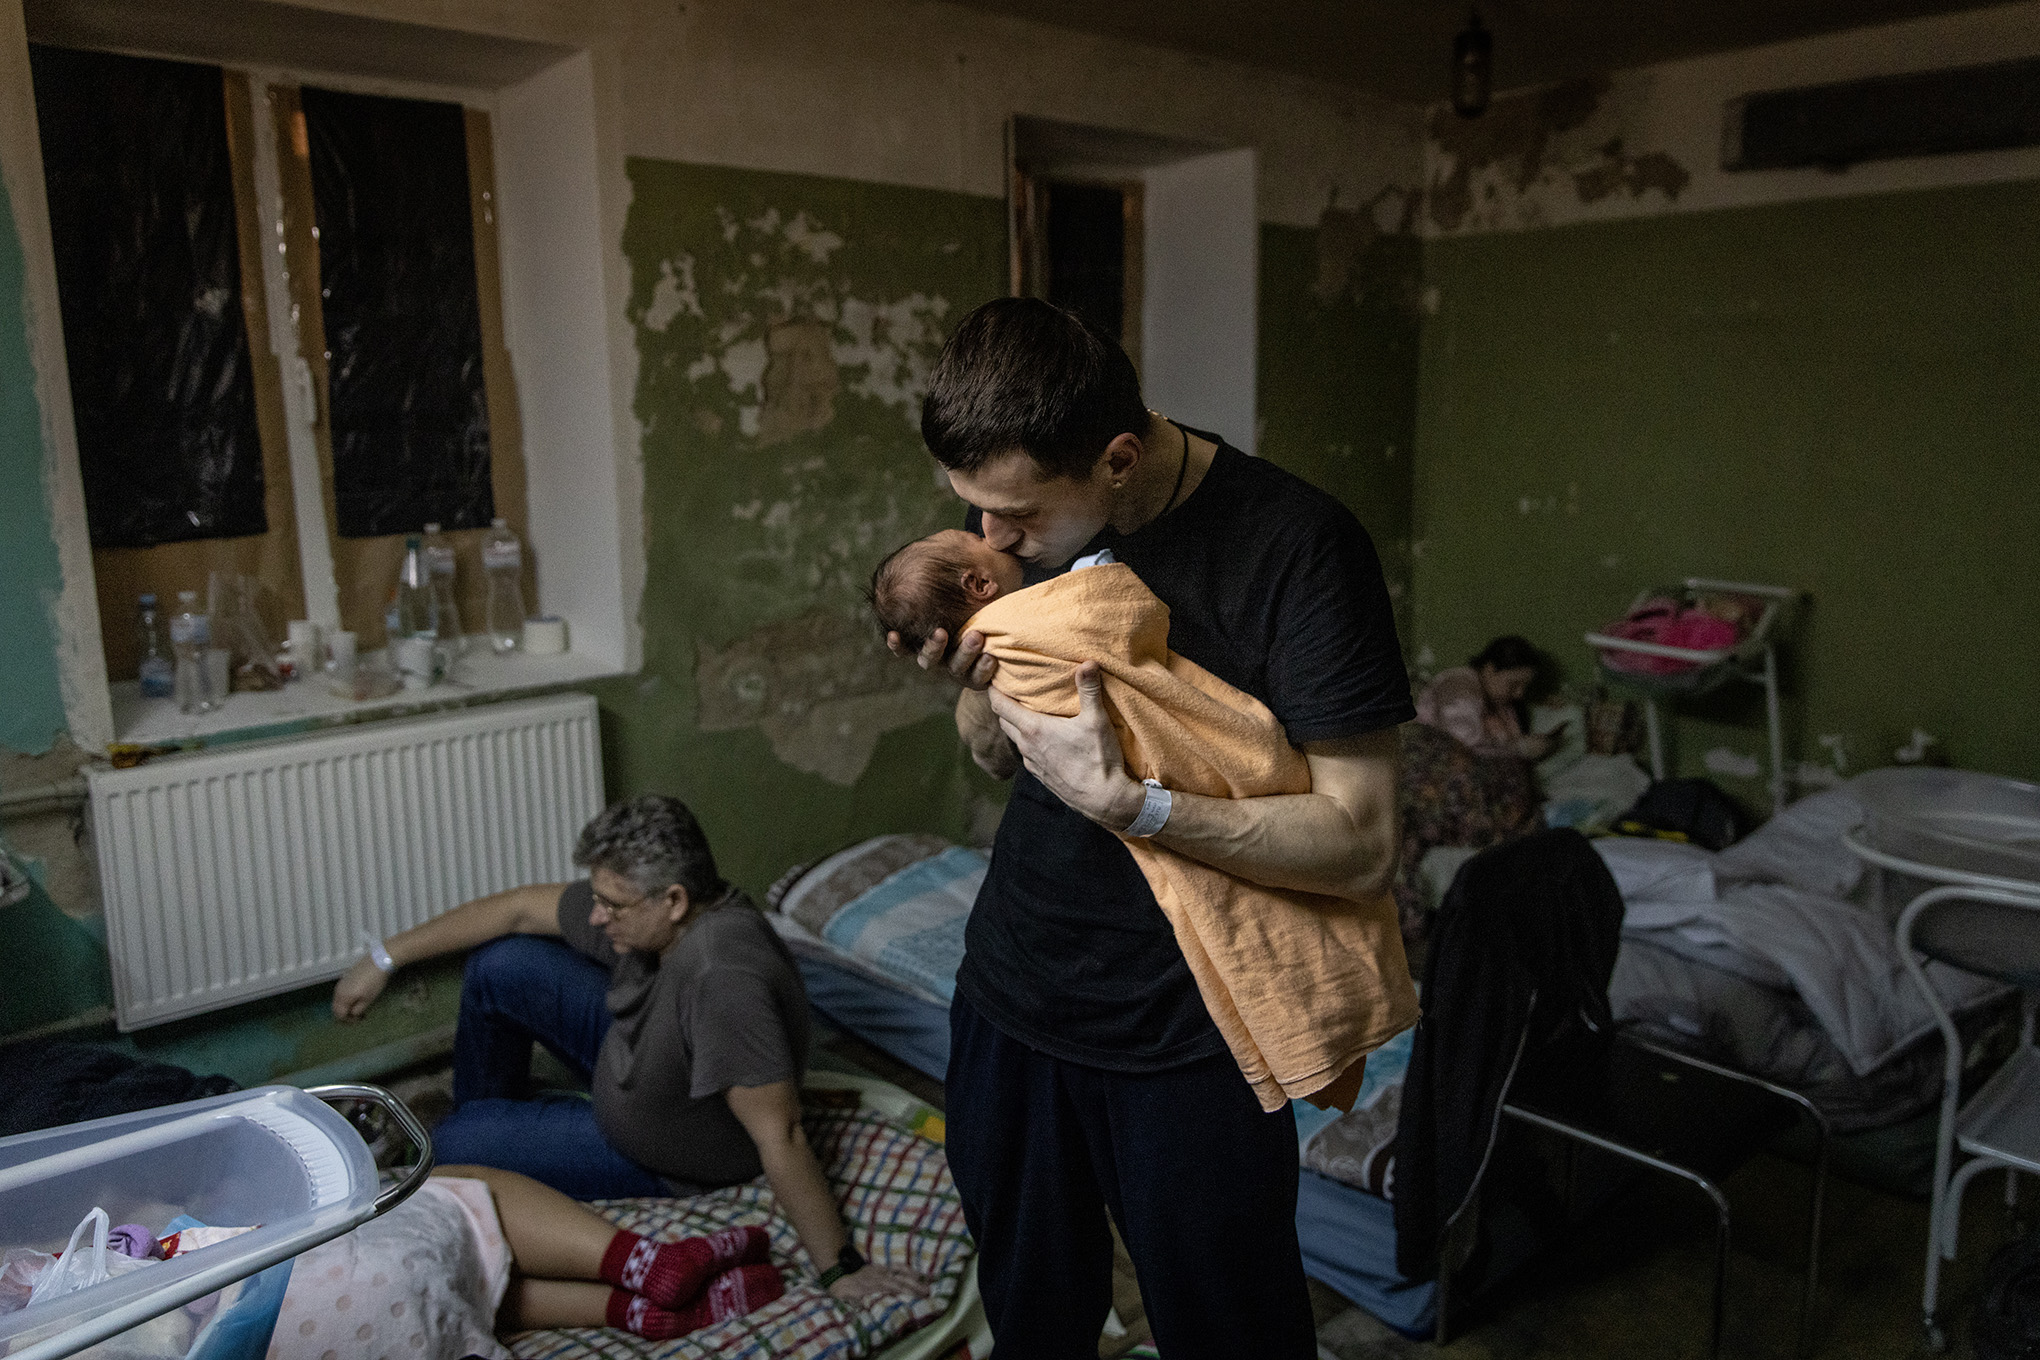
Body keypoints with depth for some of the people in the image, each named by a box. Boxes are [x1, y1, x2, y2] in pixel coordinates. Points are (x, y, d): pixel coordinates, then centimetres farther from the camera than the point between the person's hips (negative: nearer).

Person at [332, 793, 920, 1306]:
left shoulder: (723, 979, -45)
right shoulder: (641, 905, -19)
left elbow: (779, 1137, -41)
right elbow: (520, 908, -6)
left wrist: (840, 1269, -35)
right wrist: (385, 958, -1)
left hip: (666, 1158, -7)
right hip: (630, 1054, 7)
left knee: (452, 1149, -5)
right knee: (501, 964, 0)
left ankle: (468, 1136, 35)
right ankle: (477, 1116, 28)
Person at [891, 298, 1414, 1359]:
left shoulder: (1295, 545, -21)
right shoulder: (1011, 511, -3)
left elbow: (1359, 849, -21)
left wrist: (1120, 800, -30)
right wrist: (978, 685, -14)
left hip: (1188, 1039, -5)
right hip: (1011, 993, 5)